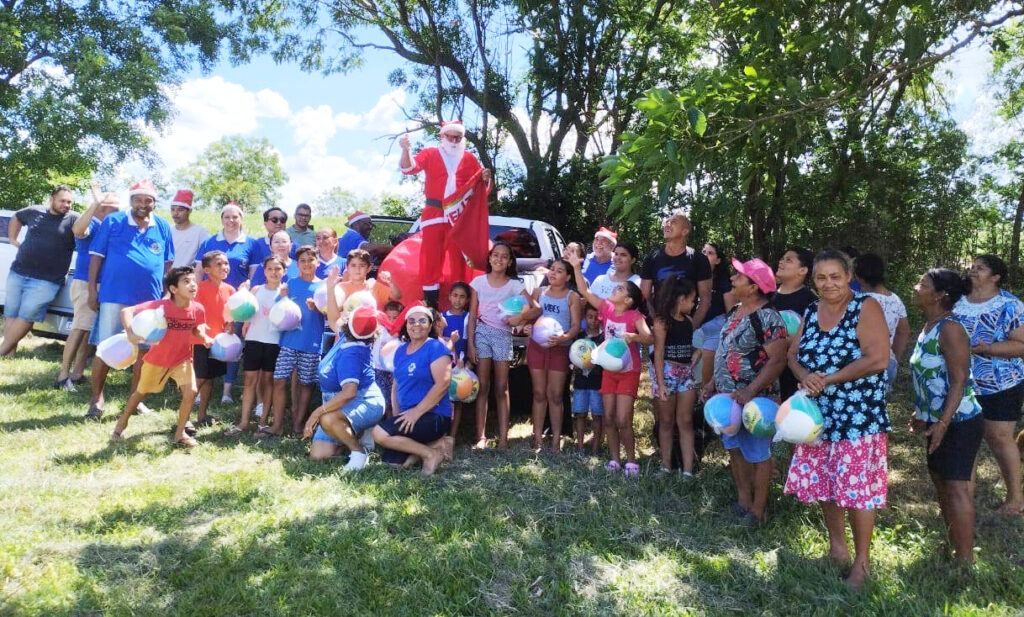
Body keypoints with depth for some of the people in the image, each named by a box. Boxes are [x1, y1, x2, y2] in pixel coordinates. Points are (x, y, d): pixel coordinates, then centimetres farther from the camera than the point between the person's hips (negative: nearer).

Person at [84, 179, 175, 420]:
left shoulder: (162, 227, 8)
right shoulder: (112, 222, 1)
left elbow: (168, 263, 13)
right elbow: (96, 256, 1)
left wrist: (167, 292, 8)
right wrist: (92, 290, -4)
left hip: (149, 299, 3)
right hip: (113, 296, -2)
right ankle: (97, 398, 13)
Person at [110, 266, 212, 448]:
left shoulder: (197, 309, -18)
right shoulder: (160, 306, -29)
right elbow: (126, 311, -28)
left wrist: (204, 337, -19)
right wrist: (131, 334, -42)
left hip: (182, 359, 2)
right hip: (156, 359, -2)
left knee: (190, 392, -15)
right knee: (141, 392, 19)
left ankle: (180, 434, 6)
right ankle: (121, 424, 47)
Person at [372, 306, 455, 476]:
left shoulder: (435, 348, -10)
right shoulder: (401, 350, 14)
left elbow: (443, 384, -20)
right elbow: (396, 385, 18)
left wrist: (416, 412, -21)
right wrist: (397, 415, 4)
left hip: (434, 416, -8)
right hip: (408, 417, 8)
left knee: (380, 433, -20)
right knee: (388, 458, -4)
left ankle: (431, 453, -6)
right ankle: (432, 442, 8)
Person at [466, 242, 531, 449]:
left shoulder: (514, 285, 3)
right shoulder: (479, 281, 4)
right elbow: (472, 315, 3)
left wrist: (520, 317, -25)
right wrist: (470, 343, -5)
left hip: (503, 335, 0)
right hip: (482, 332, 0)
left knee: (502, 388, 3)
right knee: (483, 387, -2)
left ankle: (503, 437, 3)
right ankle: (481, 436, -1)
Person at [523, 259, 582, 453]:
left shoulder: (572, 297, 1)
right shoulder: (539, 292, 11)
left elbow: (576, 325, -5)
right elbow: (530, 315, 10)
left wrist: (564, 337, -25)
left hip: (559, 348, -2)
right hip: (537, 345, 2)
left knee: (556, 395, 1)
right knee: (539, 393, 5)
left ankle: (556, 439, 6)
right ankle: (538, 438, 9)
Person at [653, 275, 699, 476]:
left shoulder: (689, 321, 9)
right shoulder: (662, 321, -9)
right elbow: (658, 353, -12)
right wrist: (661, 383, -15)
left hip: (687, 373, 5)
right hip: (668, 372, -5)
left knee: (685, 422, 4)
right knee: (666, 422, 7)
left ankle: (688, 470, 5)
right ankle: (666, 467, 18)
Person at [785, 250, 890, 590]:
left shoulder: (865, 307, -9)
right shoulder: (810, 312, 9)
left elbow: (878, 359, -18)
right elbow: (793, 355, 9)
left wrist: (828, 379, -16)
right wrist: (806, 377, -13)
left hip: (858, 417, -6)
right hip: (817, 414, 6)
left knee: (856, 488, 0)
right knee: (821, 483, 13)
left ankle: (862, 562, 18)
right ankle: (837, 548, 33)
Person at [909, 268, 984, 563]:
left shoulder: (949, 329, -18)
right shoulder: (928, 327, 10)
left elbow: (959, 379, -23)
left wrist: (943, 423, -26)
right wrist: (923, 414, 21)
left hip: (959, 421, -10)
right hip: (938, 420, 10)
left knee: (955, 486, -7)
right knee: (940, 483, 17)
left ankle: (965, 559, 2)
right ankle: (954, 545, 31)